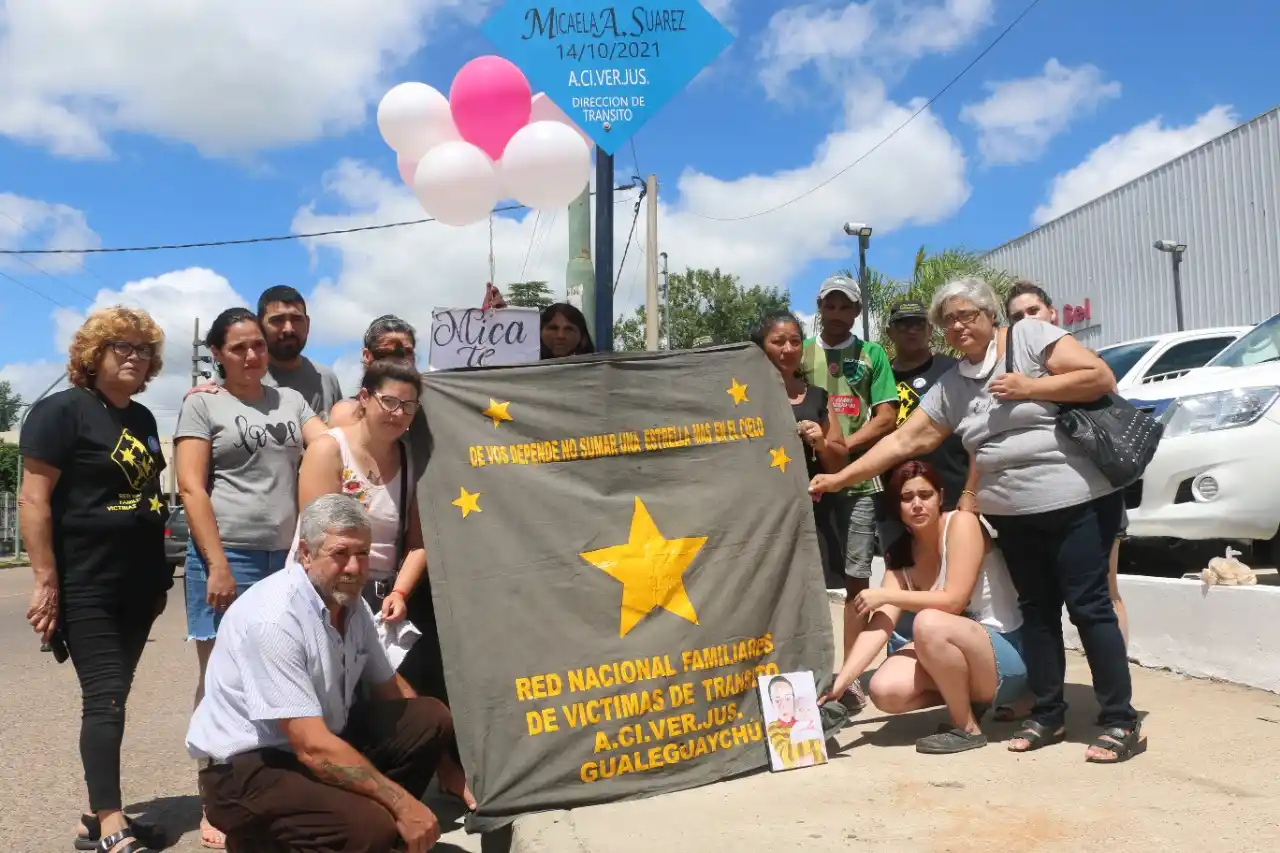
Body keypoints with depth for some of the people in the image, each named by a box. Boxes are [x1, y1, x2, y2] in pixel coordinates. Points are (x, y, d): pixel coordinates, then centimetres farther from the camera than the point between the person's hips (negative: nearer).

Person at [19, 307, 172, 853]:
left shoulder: (142, 419, 14)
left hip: (137, 585, 7)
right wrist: (46, 580, -18)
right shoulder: (62, 410, -8)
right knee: (105, 698, -8)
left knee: (112, 698, 11)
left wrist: (158, 577, 18)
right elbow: (33, 498, -13)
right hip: (86, 586, -7)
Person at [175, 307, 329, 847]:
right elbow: (191, 488, -6)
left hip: (287, 557, 4)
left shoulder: (290, 400, 15)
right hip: (228, 556, -4)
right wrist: (218, 565, -13)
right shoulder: (202, 404, 2)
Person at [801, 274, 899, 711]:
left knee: (857, 577, 2)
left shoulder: (872, 354, 10)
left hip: (860, 478, 0)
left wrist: (842, 447, -10)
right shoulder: (800, 352, 11)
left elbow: (887, 416, 2)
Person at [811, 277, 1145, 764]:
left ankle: (1122, 724, 6)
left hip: (1077, 502, -5)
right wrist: (840, 479, 4)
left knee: (1089, 606, -3)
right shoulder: (949, 388, 9)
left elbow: (1101, 378, -10)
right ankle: (1047, 717, 21)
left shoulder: (1030, 337, -5)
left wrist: (1029, 388, -16)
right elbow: (903, 442, 8)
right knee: (1037, 612, 11)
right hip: (1013, 515, 6)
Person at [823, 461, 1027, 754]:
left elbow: (952, 601, -23)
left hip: (1005, 654, -6)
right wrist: (839, 683, -21)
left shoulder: (962, 523, -14)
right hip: (954, 654, 6)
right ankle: (966, 698, 8)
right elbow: (880, 625, -9)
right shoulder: (902, 554, 3)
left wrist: (885, 595, -15)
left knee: (929, 623, -34)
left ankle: (968, 727, -13)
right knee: (885, 690, -20)